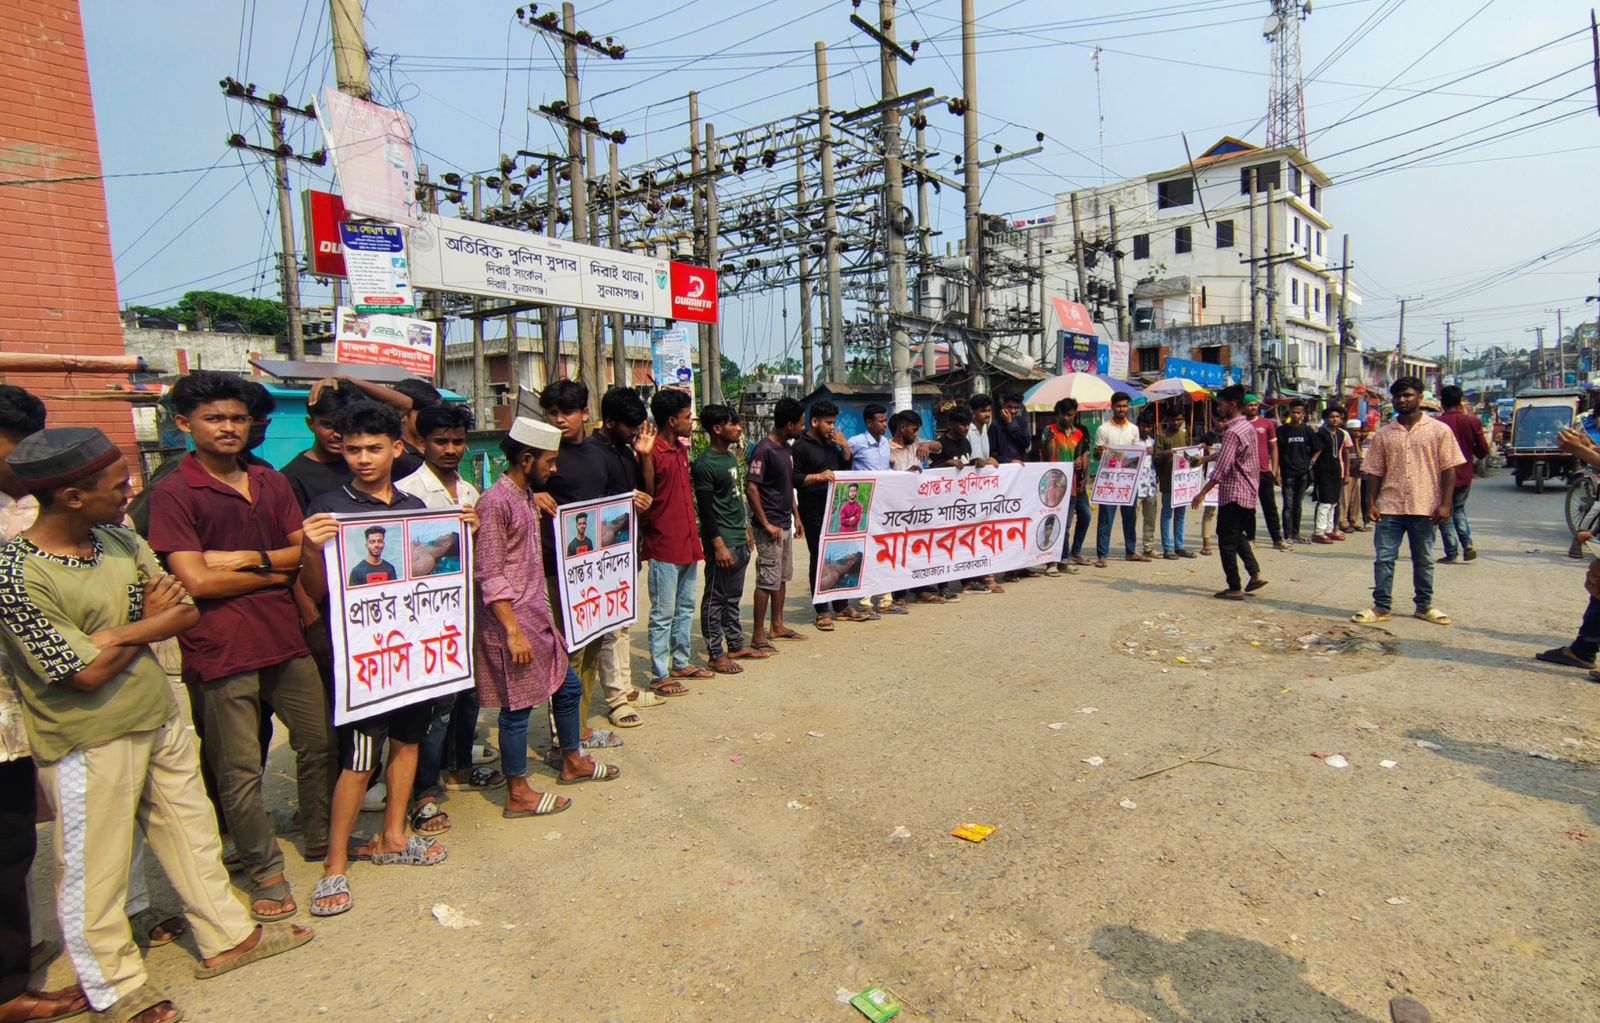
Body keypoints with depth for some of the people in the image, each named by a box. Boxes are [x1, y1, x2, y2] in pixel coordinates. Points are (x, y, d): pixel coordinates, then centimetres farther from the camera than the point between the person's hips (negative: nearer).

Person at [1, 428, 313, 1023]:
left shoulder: (120, 538, 0)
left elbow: (186, 612, -4)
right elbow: (88, 672, -22)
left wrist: (119, 633, -19)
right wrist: (148, 625, -8)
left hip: (160, 718, 7)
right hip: (89, 743, -7)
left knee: (191, 830, 18)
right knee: (96, 868, 11)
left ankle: (226, 937, 35)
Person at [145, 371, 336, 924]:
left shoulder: (271, 482, 11)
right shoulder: (173, 493, -7)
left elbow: (305, 548, 6)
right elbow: (195, 580, -14)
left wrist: (249, 558, -11)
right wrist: (276, 572, -5)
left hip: (285, 638, 6)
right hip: (221, 650, -5)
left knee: (319, 742, 15)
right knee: (240, 770, 6)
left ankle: (322, 839, 36)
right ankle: (266, 871, 23)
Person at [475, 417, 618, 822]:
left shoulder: (528, 497, 11)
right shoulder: (496, 502, -18)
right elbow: (489, 576, -21)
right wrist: (513, 632, -22)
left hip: (538, 617, 10)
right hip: (512, 622, -10)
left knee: (568, 686, 18)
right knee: (518, 706, 2)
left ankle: (573, 762, 37)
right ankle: (518, 795, 17)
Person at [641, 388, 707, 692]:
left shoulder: (681, 448, 11)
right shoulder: (652, 453, -16)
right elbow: (645, 499, -19)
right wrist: (645, 456, -30)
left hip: (687, 544, 9)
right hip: (664, 547, -9)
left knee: (686, 608, 18)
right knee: (663, 614, 1)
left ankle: (682, 663, 31)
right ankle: (659, 676, 10)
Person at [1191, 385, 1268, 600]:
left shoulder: (1233, 432, -20)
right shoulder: (1248, 426, 10)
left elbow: (1222, 468, -25)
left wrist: (1202, 493, -22)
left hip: (1233, 494, -9)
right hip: (1248, 493, 9)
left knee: (1227, 542, 0)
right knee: (1238, 536, 23)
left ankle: (1235, 588, 4)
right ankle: (1255, 573, 16)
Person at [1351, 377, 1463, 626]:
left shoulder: (1439, 430, 1)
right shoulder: (1384, 434, 6)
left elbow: (1449, 469, -1)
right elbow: (1375, 471, 7)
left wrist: (1445, 503, -8)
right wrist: (1372, 502, -2)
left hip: (1425, 507, -1)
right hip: (1390, 507, 1)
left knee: (1424, 560, 12)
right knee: (1383, 559, 2)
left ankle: (1425, 606, 24)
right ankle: (1380, 607, 9)